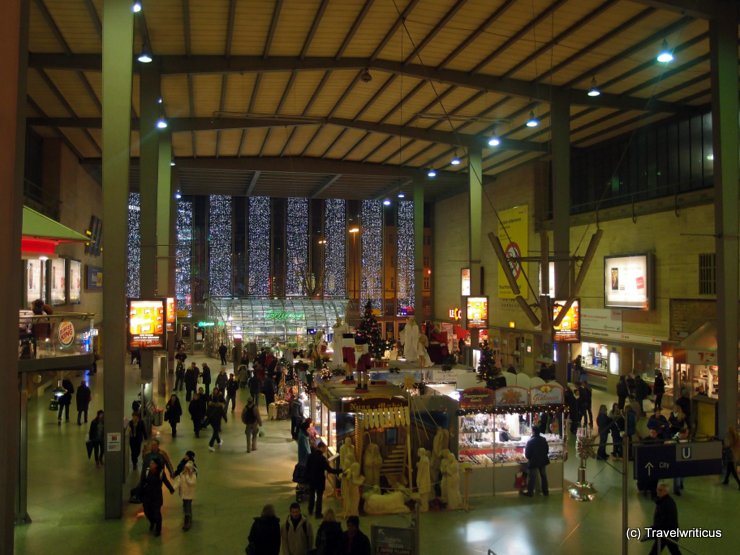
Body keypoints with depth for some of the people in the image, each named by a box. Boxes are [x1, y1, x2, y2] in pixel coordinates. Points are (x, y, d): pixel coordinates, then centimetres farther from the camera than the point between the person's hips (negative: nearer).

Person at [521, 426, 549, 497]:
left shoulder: (530, 441, -20)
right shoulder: (543, 440, -5)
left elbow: (527, 454, -14)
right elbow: (547, 450, 6)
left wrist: (528, 458, 6)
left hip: (534, 462, -4)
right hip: (543, 461, 4)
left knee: (532, 478, 6)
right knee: (543, 476, 17)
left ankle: (530, 492, 14)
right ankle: (545, 492, 26)